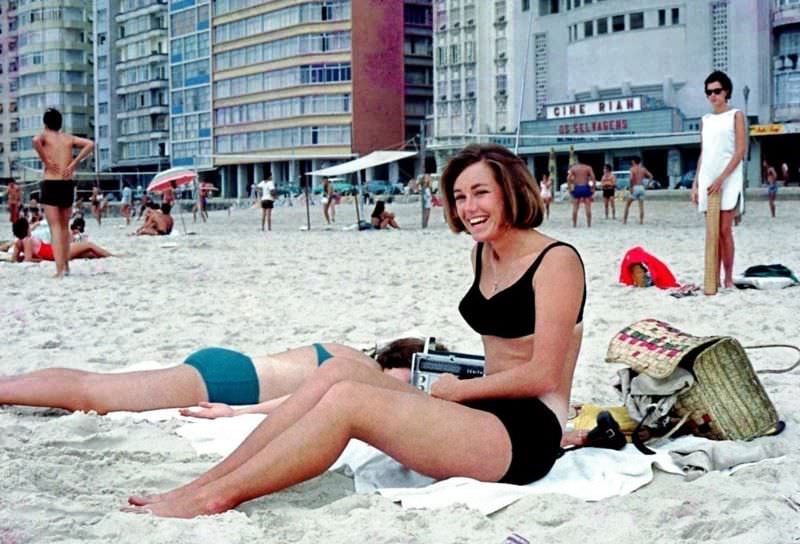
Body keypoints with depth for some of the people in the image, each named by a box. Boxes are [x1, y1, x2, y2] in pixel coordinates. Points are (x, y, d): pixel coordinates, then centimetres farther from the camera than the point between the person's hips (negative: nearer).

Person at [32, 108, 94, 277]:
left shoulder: (44, 136, 2)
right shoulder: (69, 138, 12)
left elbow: (35, 140, -21)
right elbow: (90, 144, 0)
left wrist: (45, 160, -10)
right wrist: (74, 162, 1)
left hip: (50, 185, -3)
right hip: (67, 185, 3)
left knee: (55, 227, -5)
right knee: (65, 227, 18)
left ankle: (60, 269, -13)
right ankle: (66, 265, 22)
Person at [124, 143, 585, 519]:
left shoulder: (557, 261, -9)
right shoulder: (483, 253, 15)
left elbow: (543, 376, -14)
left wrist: (458, 389, -7)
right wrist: (457, 388, 4)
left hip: (528, 433, -8)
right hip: (483, 416, 8)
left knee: (346, 399, -23)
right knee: (338, 370, -10)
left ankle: (216, 497, -18)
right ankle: (203, 484, -13)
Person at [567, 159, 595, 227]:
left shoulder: (573, 168, 12)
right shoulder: (588, 167, 11)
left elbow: (568, 178, -4)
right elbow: (593, 178, -3)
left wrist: (570, 189, -1)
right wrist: (593, 190, -4)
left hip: (576, 188, 0)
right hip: (586, 188, 0)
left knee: (575, 208, 5)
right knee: (588, 207, 3)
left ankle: (574, 224, 6)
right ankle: (589, 224, 3)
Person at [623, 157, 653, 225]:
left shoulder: (633, 168, -4)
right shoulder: (643, 169, 10)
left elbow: (631, 178, -21)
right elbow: (651, 176, 7)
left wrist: (631, 187, -16)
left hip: (635, 187, -4)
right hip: (642, 187, 4)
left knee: (627, 204, 7)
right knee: (641, 206, 6)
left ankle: (624, 220, 6)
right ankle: (641, 221, 0)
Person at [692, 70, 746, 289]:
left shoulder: (736, 115, 2)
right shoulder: (705, 120, 16)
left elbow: (741, 151, -6)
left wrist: (721, 179, -15)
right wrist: (695, 183, 8)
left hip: (728, 179, -4)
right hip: (707, 180, 5)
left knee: (725, 230, -8)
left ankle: (728, 279, -2)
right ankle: (714, 280, 6)